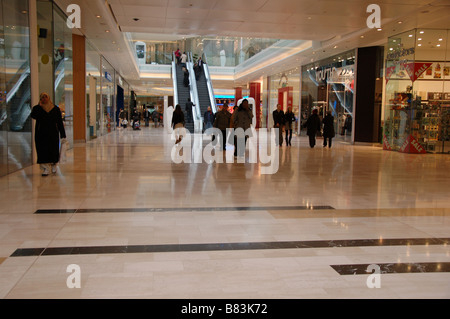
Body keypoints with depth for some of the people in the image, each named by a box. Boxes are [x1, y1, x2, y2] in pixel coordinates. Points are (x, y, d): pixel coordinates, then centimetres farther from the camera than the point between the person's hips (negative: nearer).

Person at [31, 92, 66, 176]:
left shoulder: (56, 109, 7)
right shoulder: (37, 108, 6)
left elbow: (60, 123, 7)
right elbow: (33, 115, -17)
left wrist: (63, 136, 3)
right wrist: (40, 106, -13)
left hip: (53, 134, 0)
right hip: (41, 134, 0)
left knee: (53, 151, 2)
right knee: (43, 151, -5)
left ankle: (53, 166, 28)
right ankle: (46, 169, 3)